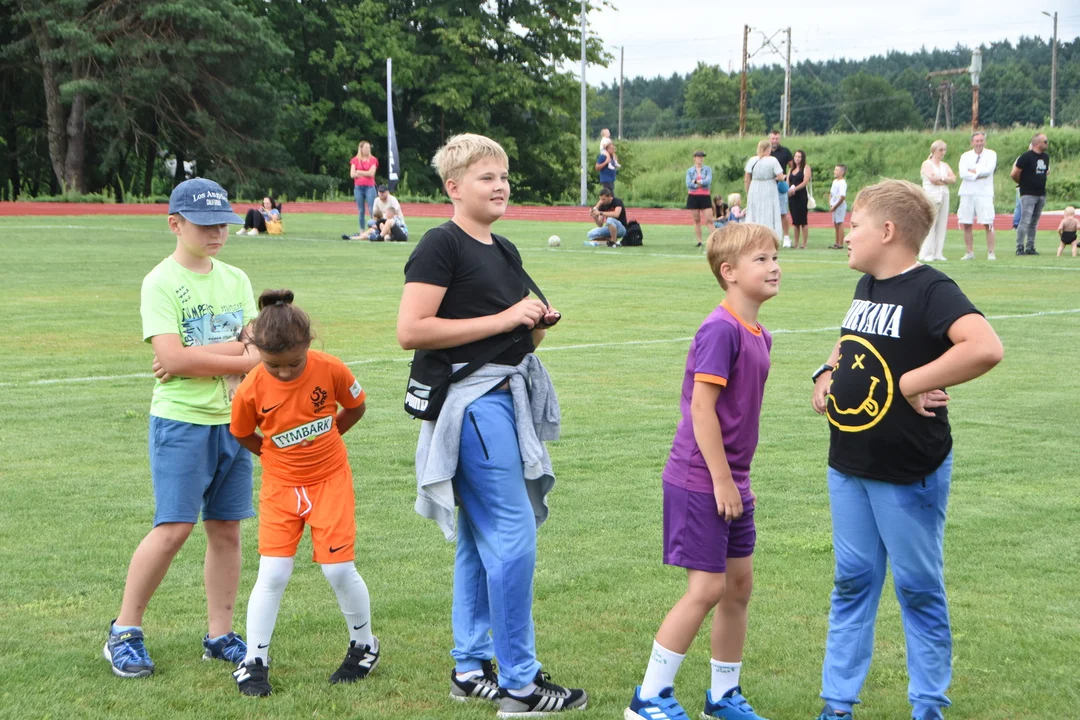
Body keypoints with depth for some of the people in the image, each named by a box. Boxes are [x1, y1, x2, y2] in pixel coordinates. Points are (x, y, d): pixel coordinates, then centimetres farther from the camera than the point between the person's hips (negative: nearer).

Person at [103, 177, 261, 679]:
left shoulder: (236, 280, 11)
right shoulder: (161, 282, -6)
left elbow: (257, 346, 1)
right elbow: (172, 357, -17)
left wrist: (197, 357, -12)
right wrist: (242, 359, -12)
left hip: (233, 420, 5)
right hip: (180, 421, -5)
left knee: (226, 529, 6)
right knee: (174, 528, -9)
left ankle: (220, 635, 15)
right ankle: (124, 632, 4)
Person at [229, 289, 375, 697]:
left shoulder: (330, 369, -17)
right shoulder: (252, 389, -17)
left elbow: (356, 406, 3)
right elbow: (242, 434, 4)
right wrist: (274, 454, 2)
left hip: (330, 479, 0)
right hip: (280, 484, 0)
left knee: (339, 569, -2)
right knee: (273, 574, -5)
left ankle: (364, 646, 21)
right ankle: (254, 663, 7)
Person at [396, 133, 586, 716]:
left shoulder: (506, 252, 17)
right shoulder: (442, 245, -10)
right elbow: (411, 331, -19)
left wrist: (537, 325, 4)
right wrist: (503, 319, -17)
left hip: (510, 398, 9)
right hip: (472, 400, -9)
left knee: (480, 539, 14)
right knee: (514, 537, -10)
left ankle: (470, 667, 23)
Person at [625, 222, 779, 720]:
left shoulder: (758, 336, 9)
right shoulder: (720, 329, -18)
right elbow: (702, 407, -21)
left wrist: (735, 478, 15)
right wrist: (722, 479, -18)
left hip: (731, 481, 9)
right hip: (700, 480, -9)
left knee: (739, 582, 12)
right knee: (707, 587, -6)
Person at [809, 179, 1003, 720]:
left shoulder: (930, 290, -17)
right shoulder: (866, 287, 8)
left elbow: (985, 349, -33)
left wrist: (911, 383, -25)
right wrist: (827, 374, 7)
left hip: (909, 473, -8)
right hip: (848, 467, 8)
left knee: (918, 587, 5)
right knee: (852, 581, 12)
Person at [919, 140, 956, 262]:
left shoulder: (945, 165, 19)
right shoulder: (927, 164, 2)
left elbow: (953, 179, 5)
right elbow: (932, 178, -13)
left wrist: (941, 178, -8)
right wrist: (946, 179, -1)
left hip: (944, 196, 6)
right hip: (931, 196, -6)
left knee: (942, 225, 1)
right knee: (930, 225, -10)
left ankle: (938, 253, 4)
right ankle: (926, 254, -10)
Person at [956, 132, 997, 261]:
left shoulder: (991, 154, 6)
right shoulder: (965, 156, 11)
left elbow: (988, 170, -12)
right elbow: (962, 173, -5)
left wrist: (973, 170, -5)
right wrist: (979, 174, -10)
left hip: (984, 193, -3)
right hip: (967, 193, 3)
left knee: (988, 224, -7)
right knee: (966, 224, 2)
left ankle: (991, 253, -3)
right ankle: (969, 253, 11)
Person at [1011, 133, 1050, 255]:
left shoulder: (1046, 157, 11)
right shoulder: (1026, 157, -13)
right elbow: (1014, 174, -10)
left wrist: (1040, 182, 15)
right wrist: (1023, 183, 4)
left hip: (1041, 194, 7)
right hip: (1028, 194, -7)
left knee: (1034, 222, 10)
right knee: (1025, 221, -12)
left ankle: (1030, 248, 14)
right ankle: (1020, 248, -10)